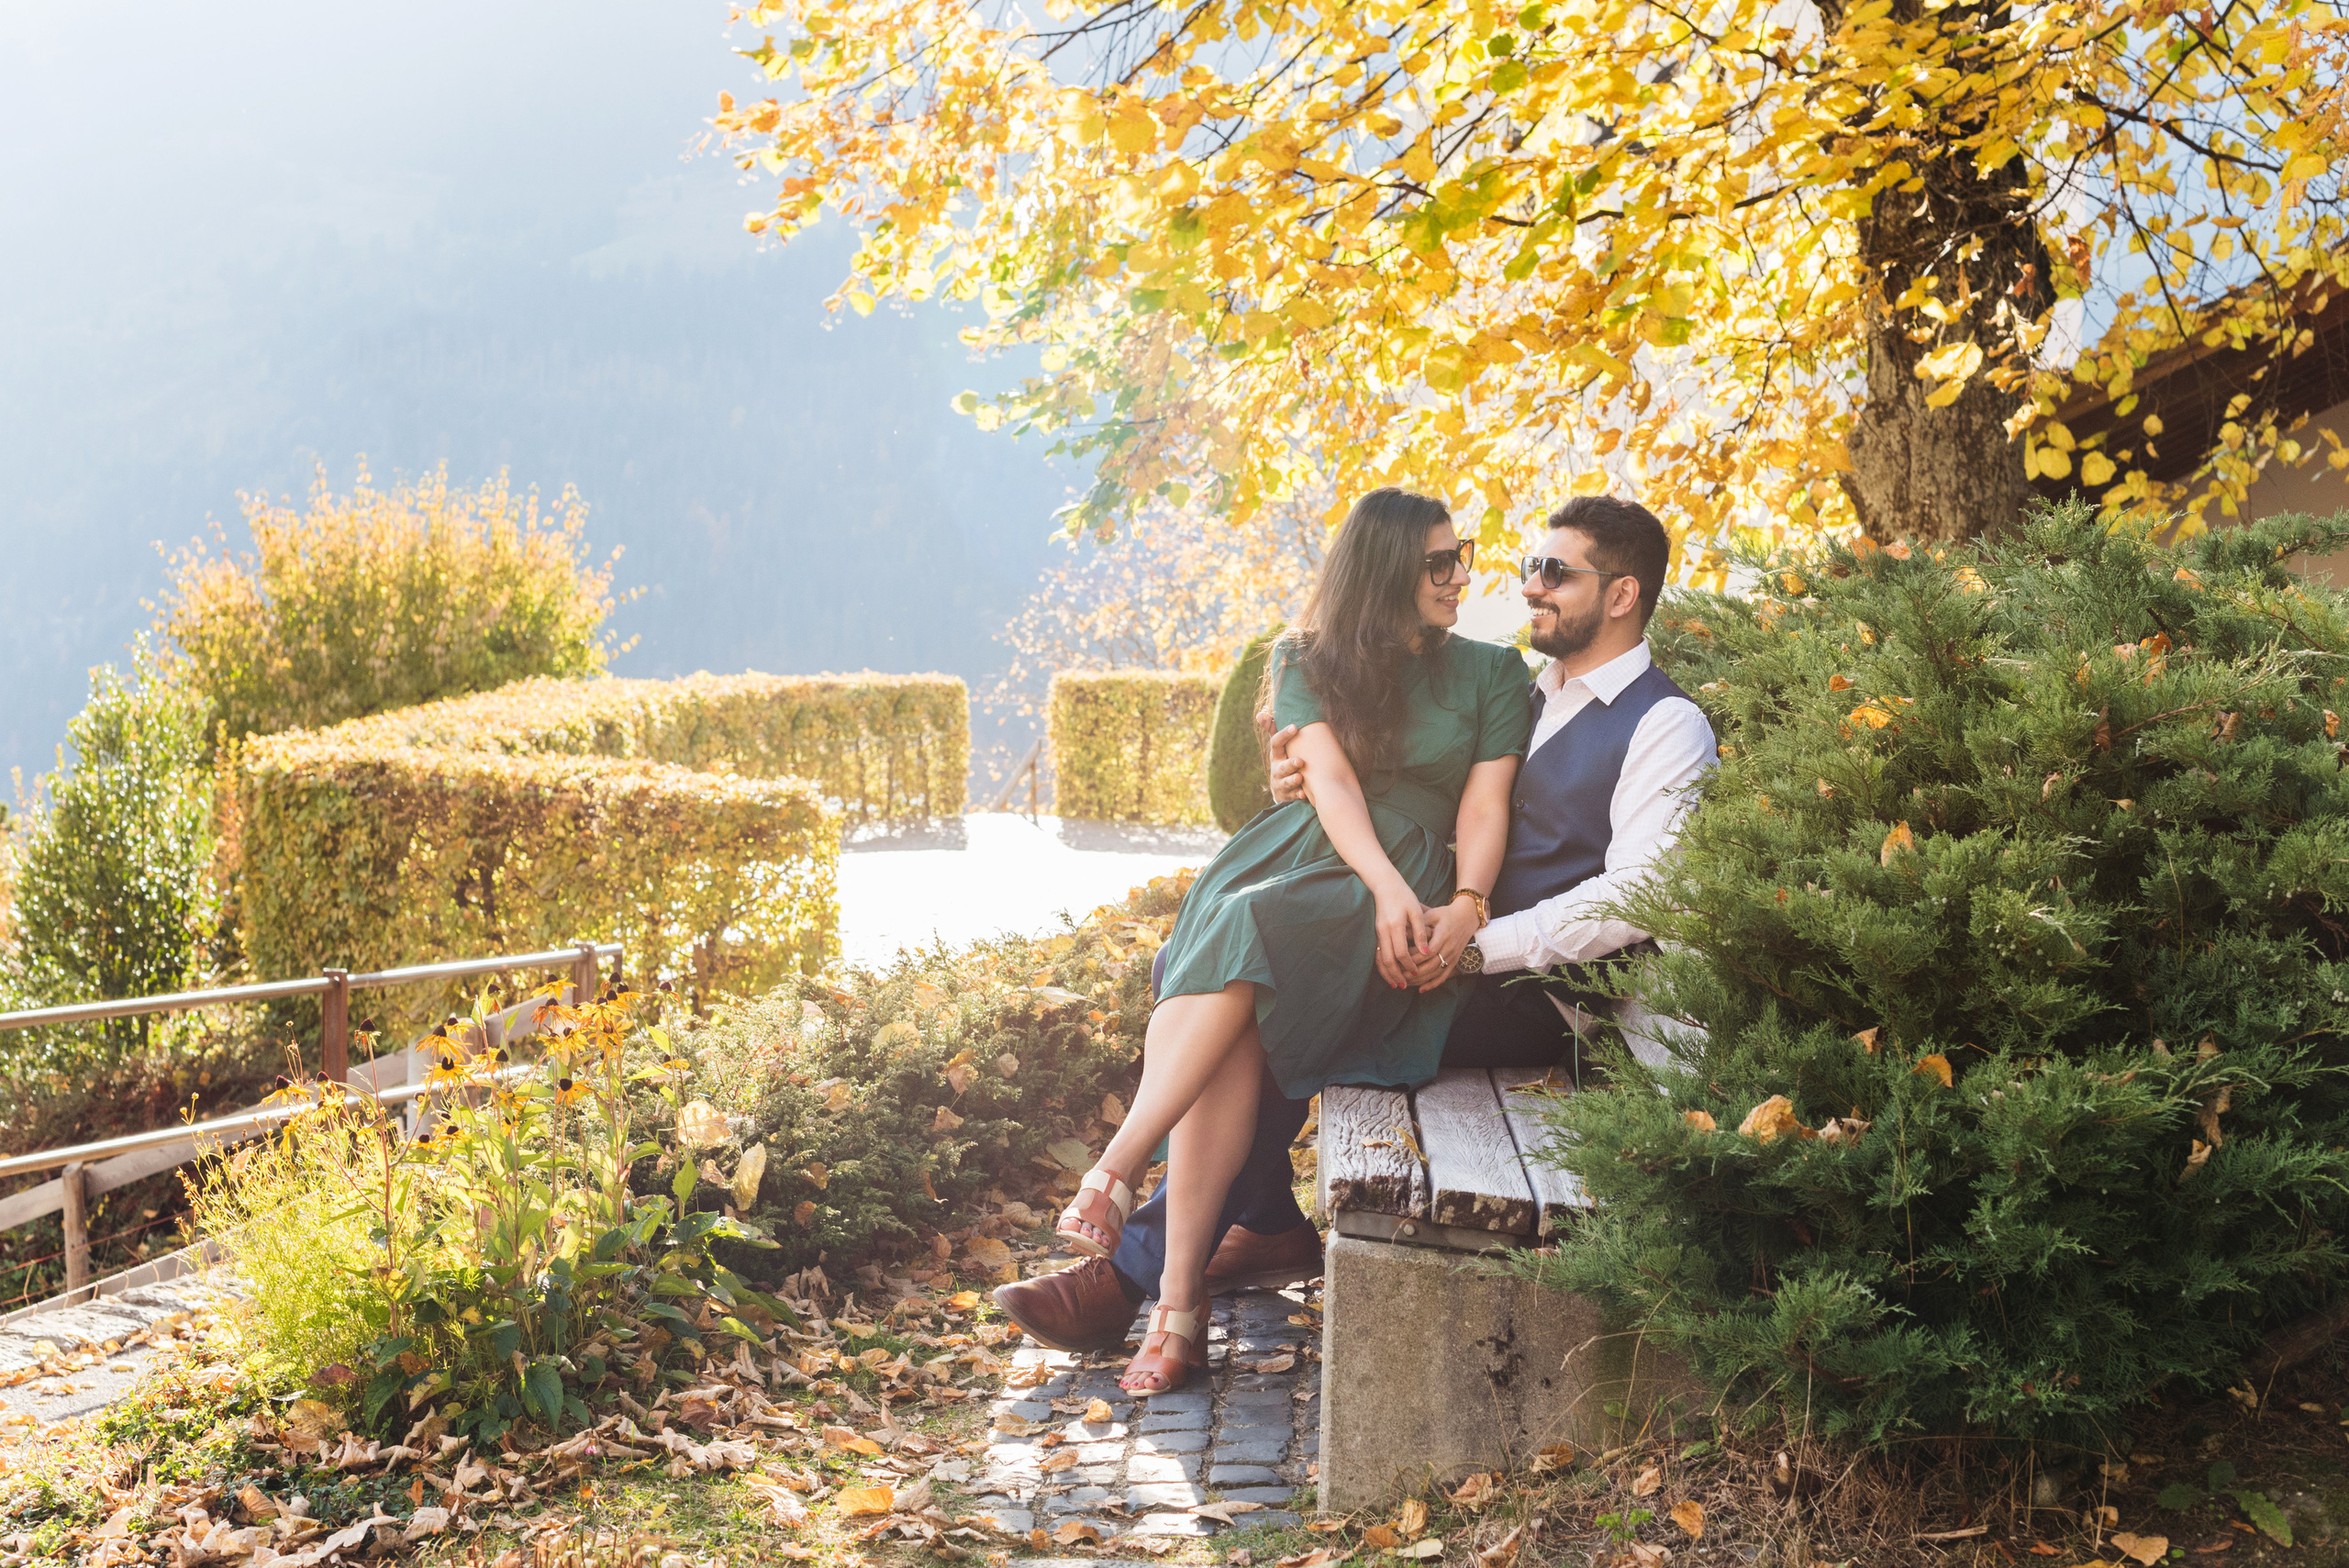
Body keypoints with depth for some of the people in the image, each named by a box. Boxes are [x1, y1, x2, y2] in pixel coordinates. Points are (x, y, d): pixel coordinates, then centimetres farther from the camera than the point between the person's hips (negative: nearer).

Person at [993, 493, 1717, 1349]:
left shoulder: (1665, 727, -5)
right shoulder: (1521, 700, 20)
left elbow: (1633, 899, -18)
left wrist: (1477, 944, -27)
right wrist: (1312, 790, -2)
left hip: (1530, 1000, -8)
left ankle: (1135, 1272, -17)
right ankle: (1266, 1224, -2)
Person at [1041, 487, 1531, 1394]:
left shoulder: (1492, 674, 17)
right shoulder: (1308, 662, 17)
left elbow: (1484, 807, 7)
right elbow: (1331, 779, 1)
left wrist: (1464, 908, -14)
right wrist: (1389, 888, -17)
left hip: (1412, 885, -1)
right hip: (1292, 859, 1)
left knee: (1250, 936, -35)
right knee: (1232, 1033, -31)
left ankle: (1116, 1171, -36)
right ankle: (1179, 1306, -35)